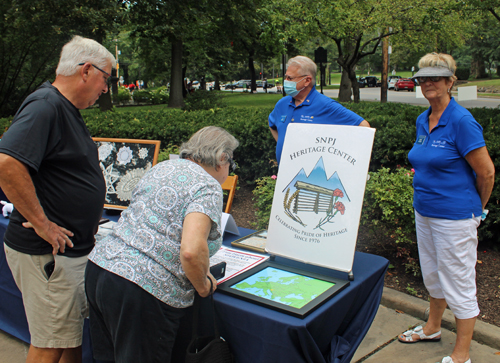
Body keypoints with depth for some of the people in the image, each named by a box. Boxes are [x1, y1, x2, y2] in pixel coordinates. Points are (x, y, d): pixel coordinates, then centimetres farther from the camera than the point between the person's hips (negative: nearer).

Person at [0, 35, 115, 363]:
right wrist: (41, 223, -25)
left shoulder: (68, 110, 14)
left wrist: (91, 220, 17)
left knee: (72, 335, 22)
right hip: (47, 253, -10)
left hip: (74, 248, 10)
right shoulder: (45, 105, -19)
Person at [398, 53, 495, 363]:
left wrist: (475, 210, -1)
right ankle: (433, 328, 44)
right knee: (432, 275, 23)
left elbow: (486, 172, -14)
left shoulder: (462, 121, -18)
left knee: (459, 283, 5)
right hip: (424, 212, 8)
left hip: (454, 217, -8)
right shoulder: (422, 121, 6)